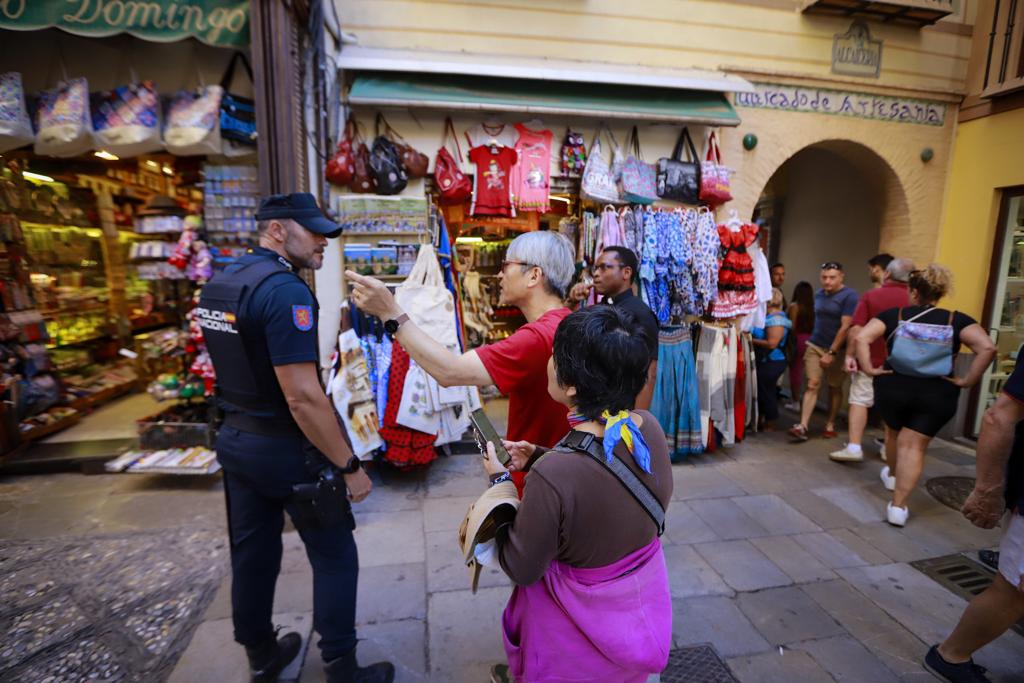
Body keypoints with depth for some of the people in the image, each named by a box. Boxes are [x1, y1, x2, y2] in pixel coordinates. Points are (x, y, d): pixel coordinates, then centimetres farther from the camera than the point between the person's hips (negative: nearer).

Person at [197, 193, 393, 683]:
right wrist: (349, 466, -20)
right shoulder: (284, 289, -23)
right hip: (286, 449, -9)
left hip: (235, 440, 9)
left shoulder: (219, 283, 6)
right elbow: (302, 397, -28)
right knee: (334, 558, 9)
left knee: (251, 553, 21)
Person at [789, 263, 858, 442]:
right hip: (815, 346, 4)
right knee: (812, 384, -5)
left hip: (837, 349, -4)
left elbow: (845, 327, -15)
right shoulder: (819, 294, 10)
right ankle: (803, 426, -10)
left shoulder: (849, 296, -9)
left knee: (835, 387, 8)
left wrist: (831, 352, -16)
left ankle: (830, 425, 22)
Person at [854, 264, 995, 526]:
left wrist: (869, 369, -10)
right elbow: (987, 348, -13)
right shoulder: (956, 320, -1)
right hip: (937, 394, 0)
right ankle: (898, 506, 2)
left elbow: (862, 338, -16)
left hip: (893, 387, 0)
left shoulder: (894, 315, -3)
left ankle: (893, 473, 48)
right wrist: (967, 380, -6)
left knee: (895, 435, 26)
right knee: (915, 447, 4)